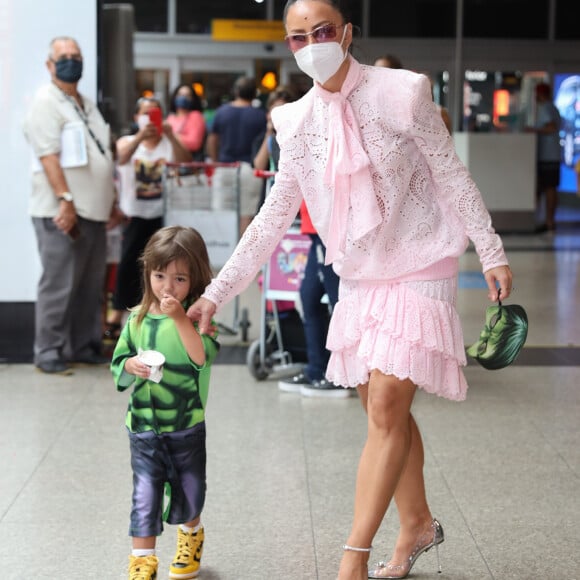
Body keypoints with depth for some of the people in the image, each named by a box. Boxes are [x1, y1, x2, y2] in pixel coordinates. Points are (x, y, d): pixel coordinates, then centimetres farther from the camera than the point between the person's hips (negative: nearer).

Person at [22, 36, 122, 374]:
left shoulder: (87, 104, 19)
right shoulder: (46, 102, -7)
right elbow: (48, 155, -17)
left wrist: (111, 201, 21)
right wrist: (66, 200, -23)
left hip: (93, 211, 8)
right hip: (63, 212, -8)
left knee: (91, 286, 10)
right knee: (59, 286, -6)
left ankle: (84, 346, 18)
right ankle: (49, 352, 0)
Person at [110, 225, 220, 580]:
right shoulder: (138, 319, 1)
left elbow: (203, 357, -26)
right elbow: (118, 367, 7)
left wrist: (180, 318, -31)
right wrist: (130, 366, -16)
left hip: (187, 426, -1)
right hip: (143, 426, 1)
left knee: (189, 493, 16)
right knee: (145, 496, 0)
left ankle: (190, 538, 44)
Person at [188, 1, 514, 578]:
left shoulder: (401, 92, -12)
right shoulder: (296, 122, 1)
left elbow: (453, 178, -5)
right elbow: (272, 218, 6)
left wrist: (492, 253, -5)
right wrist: (215, 293, 3)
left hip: (419, 273, -5)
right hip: (359, 280, 5)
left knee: (386, 406, -12)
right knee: (385, 410, 11)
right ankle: (418, 525, 31)